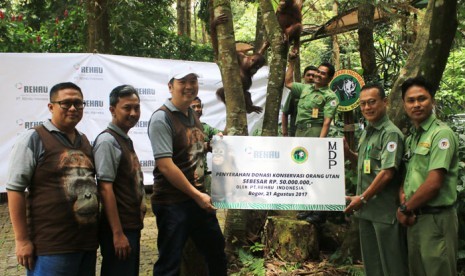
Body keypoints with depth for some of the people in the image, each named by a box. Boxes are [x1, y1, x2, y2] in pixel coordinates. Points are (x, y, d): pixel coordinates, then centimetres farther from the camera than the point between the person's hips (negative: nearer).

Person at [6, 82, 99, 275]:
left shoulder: (85, 141, 14)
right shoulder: (34, 138, -5)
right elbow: (15, 189, -9)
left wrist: (97, 231, 16)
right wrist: (22, 240, -12)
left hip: (88, 242, 6)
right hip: (51, 245, -6)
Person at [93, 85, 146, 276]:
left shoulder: (126, 141, 12)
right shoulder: (107, 141, -15)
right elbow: (105, 188, -20)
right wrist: (118, 233, -22)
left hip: (132, 226, 9)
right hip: (119, 229, -9)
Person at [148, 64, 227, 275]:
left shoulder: (193, 115, 10)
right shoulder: (162, 118, -15)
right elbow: (165, 165, -21)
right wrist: (197, 195, -17)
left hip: (199, 198, 8)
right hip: (172, 203, -8)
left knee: (217, 253, 20)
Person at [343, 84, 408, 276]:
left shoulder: (391, 133, -15)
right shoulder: (366, 133, 12)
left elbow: (387, 173, -21)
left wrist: (362, 198, -16)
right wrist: (348, 153, 5)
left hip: (385, 211, -9)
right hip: (366, 209, 9)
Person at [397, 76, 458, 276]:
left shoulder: (441, 134, -13)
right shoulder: (410, 138, 13)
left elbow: (434, 183, -20)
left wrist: (405, 209, -9)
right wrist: (404, 203, -5)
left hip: (436, 219, -8)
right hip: (414, 218, 8)